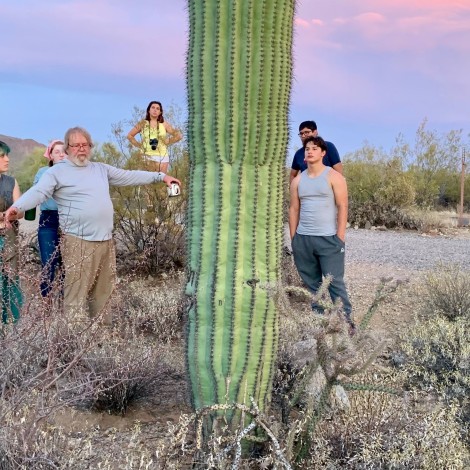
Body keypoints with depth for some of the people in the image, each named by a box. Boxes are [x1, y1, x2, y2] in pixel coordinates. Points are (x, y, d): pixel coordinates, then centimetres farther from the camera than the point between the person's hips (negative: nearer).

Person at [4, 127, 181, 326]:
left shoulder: (101, 169, 18)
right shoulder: (57, 172, 0)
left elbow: (130, 176, 22)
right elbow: (38, 192, -13)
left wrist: (161, 176, 21)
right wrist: (17, 206, -32)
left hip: (105, 241, 6)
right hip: (78, 242, -6)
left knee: (103, 293, 13)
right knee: (76, 294, -9)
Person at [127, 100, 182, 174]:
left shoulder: (164, 124, 9)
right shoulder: (143, 124, 9)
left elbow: (178, 136, 11)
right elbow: (130, 135, 17)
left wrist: (167, 142, 4)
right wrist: (139, 145, 7)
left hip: (162, 156, 1)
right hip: (147, 156, -1)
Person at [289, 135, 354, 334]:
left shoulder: (334, 177, 0)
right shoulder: (298, 180, 12)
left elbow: (342, 207, -5)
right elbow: (294, 210, 13)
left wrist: (340, 238, -11)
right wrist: (293, 239, 7)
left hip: (328, 239, -4)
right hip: (303, 239, 4)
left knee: (334, 282, -6)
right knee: (312, 284, 7)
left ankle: (346, 321, 1)